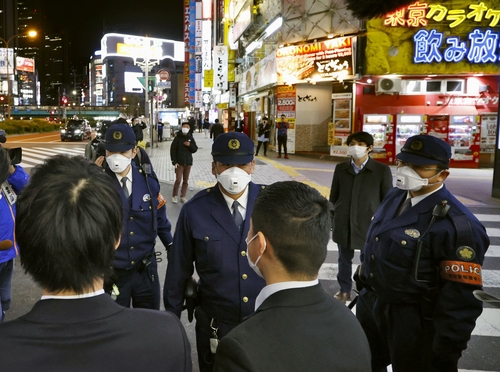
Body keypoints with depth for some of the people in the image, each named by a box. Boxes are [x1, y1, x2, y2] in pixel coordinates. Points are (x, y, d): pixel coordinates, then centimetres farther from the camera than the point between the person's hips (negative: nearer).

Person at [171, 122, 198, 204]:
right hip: (179, 163, -3)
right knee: (178, 180, -8)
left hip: (188, 162, 3)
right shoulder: (177, 138, -4)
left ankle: (183, 196, 15)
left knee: (185, 181, 7)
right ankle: (174, 196, 8)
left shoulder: (191, 138, 5)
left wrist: (190, 145, -14)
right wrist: (174, 162, -10)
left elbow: (195, 149, 6)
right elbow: (173, 150, -4)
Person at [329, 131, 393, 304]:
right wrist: (332, 218, 9)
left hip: (370, 224, -3)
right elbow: (333, 196, 10)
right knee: (344, 259, 17)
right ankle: (344, 290, 35)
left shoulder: (382, 170, -6)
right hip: (343, 224, 3)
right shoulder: (340, 168, 4)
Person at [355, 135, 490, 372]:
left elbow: (460, 299, -23)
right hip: (370, 306, 8)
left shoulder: (457, 224, -25)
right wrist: (363, 280, 20)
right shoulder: (394, 196, 1)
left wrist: (446, 352, -20)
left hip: (413, 323, -7)